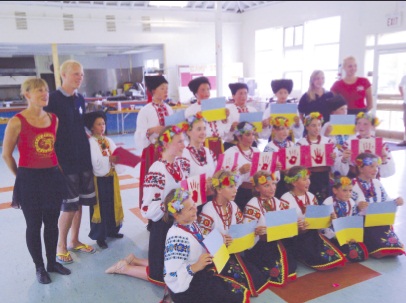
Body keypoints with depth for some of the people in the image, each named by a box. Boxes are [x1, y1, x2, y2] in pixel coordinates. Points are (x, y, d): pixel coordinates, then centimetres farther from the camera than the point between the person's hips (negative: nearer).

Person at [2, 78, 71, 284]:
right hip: (29, 180, -4)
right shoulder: (17, 122, -13)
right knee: (34, 225, 10)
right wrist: (22, 176, 5)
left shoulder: (54, 119, 2)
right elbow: (6, 154, -3)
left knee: (52, 223, 15)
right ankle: (39, 267, 27)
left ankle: (52, 262, 33)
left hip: (53, 177, 5)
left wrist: (56, 170, 10)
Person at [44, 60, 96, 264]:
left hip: (84, 158, 6)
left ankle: (74, 241, 28)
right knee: (69, 206, -1)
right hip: (64, 160, -6)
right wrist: (55, 160, -14)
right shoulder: (53, 99, -11)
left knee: (79, 203, 12)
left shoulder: (80, 99, 9)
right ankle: (61, 246, 18)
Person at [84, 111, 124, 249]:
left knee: (112, 204, 14)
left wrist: (118, 159, -17)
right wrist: (110, 159, -25)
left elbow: (116, 156, 4)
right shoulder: (90, 142, -10)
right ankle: (99, 236, 14)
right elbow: (95, 161, -21)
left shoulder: (109, 141, 10)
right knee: (100, 206, 2)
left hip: (111, 177, 6)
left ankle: (111, 230, 30)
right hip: (98, 178, -6)